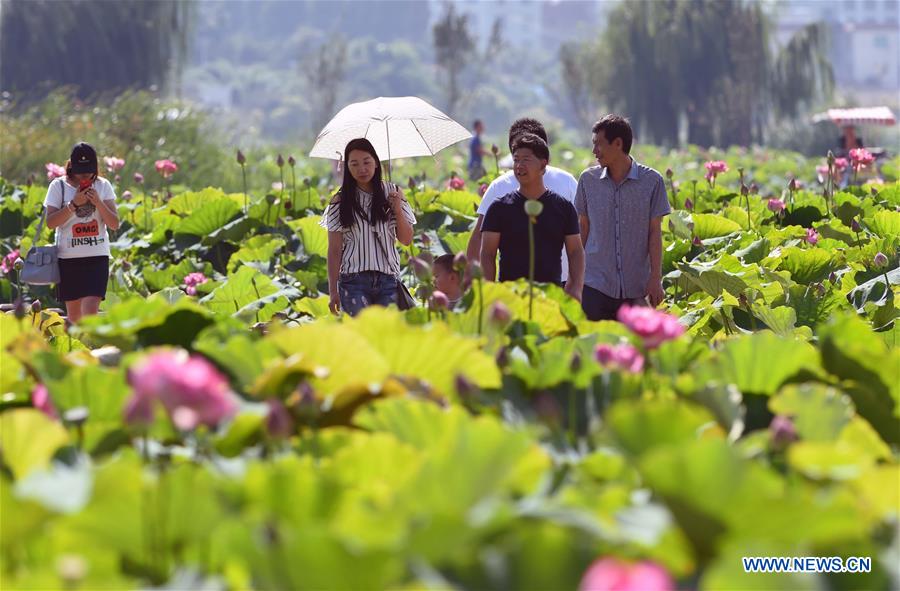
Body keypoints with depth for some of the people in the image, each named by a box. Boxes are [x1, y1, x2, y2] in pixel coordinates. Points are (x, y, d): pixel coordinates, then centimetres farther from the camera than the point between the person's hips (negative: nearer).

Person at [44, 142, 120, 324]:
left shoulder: (103, 186, 4)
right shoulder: (58, 186, 0)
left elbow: (114, 223, 1)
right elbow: (50, 222, -7)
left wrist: (98, 202, -14)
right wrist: (74, 204, -16)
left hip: (97, 256, 0)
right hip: (68, 256, 1)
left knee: (90, 309, -14)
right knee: (73, 312, 8)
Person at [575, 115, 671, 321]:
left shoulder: (652, 181, -2)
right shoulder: (588, 179, 4)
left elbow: (655, 233, 0)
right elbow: (583, 228, 11)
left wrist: (655, 277, -4)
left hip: (635, 287, -1)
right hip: (595, 283, 1)